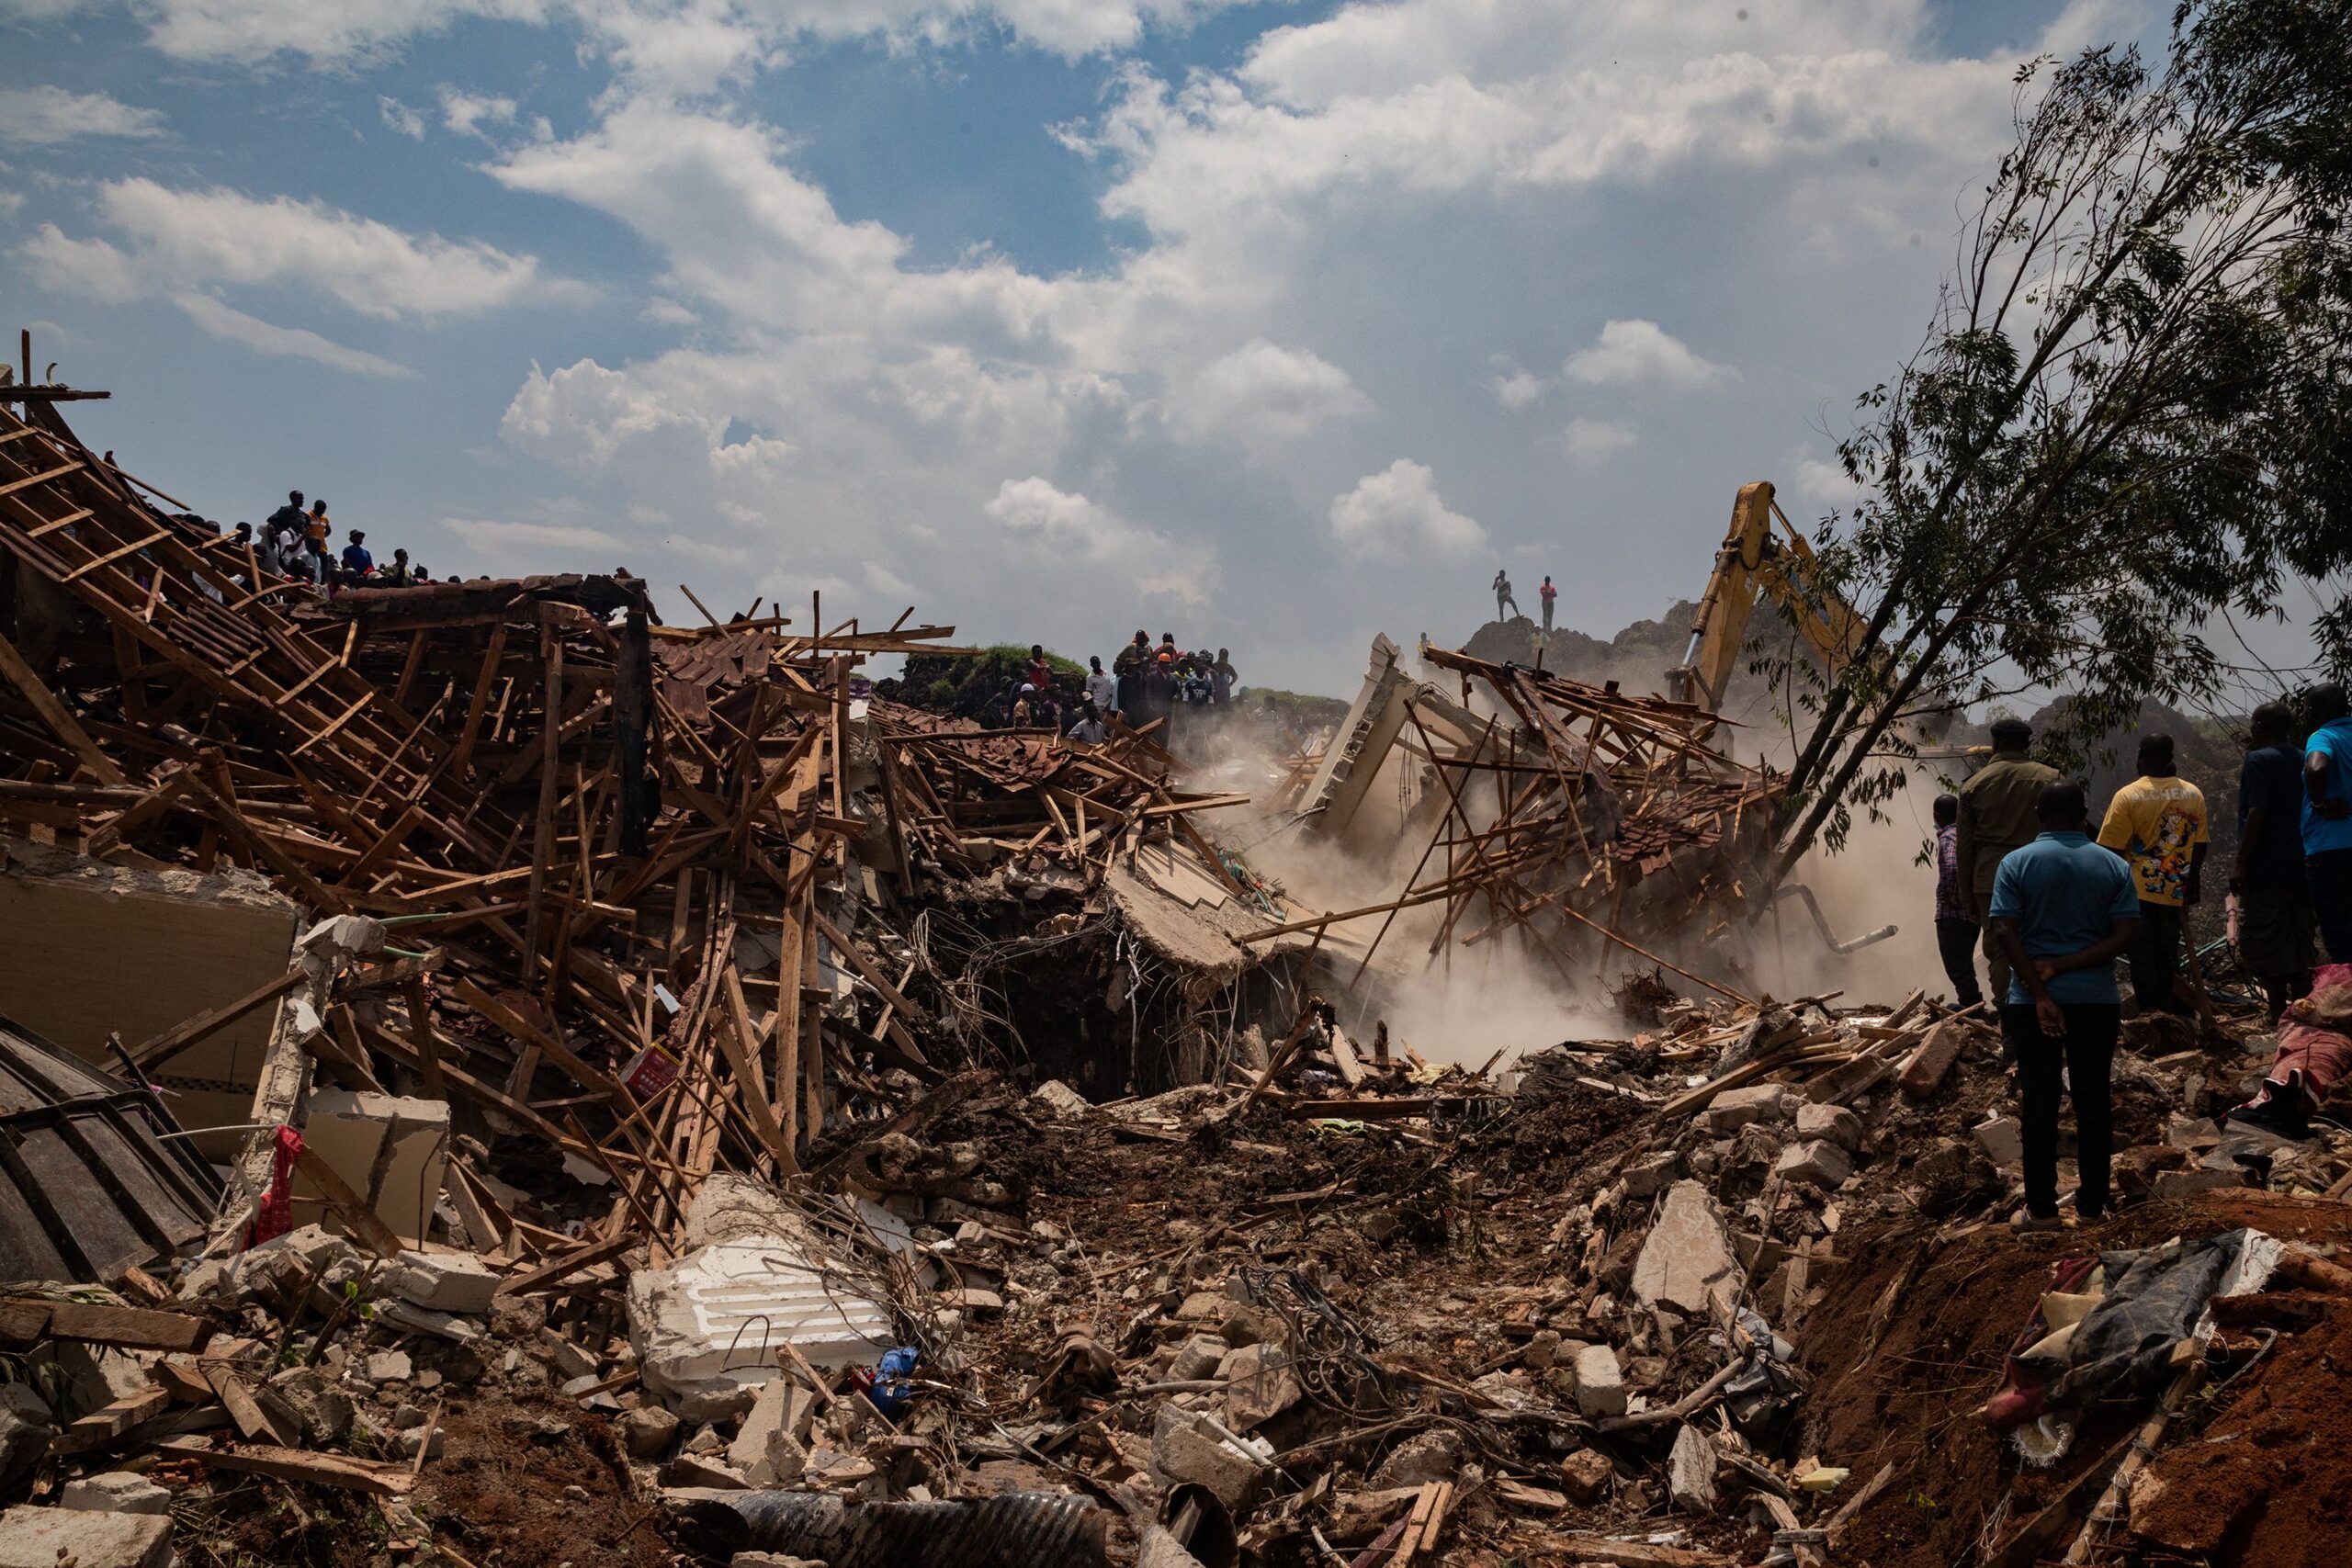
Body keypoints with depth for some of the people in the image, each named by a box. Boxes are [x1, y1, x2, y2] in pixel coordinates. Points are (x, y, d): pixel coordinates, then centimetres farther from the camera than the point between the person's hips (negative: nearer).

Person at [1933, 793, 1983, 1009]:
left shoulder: (1948, 837, -12)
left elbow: (1951, 868, -27)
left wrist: (1951, 898, -17)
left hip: (1951, 913, -9)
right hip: (1972, 911, 9)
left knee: (1957, 966, -5)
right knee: (1963, 964, 19)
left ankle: (1971, 1005, -6)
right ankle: (1971, 1004, 25)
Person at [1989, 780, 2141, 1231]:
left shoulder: (2016, 863, -5)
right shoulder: (2114, 866, 2)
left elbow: (2006, 932, -14)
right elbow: (2126, 934, -6)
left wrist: (2040, 994, -14)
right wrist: (2065, 965, -9)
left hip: (2031, 1002, -2)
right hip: (2097, 999, 2)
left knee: (2039, 1102, 4)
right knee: (2093, 1100, 10)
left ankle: (2041, 1209, 7)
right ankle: (2092, 1205, 16)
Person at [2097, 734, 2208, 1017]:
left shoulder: (2128, 796, -12)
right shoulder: (2194, 794, 3)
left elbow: (2113, 848, -13)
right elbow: (2200, 844, 8)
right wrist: (2192, 882, 19)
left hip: (2138, 890, -4)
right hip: (2176, 891, 4)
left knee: (2142, 956, 3)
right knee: (2167, 954, 16)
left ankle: (2151, 1011, 0)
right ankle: (2172, 1010, 21)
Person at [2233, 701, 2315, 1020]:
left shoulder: (2259, 760, -9)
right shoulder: (2302, 761, 14)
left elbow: (2258, 813, -17)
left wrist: (2240, 863, -16)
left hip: (2267, 871, -8)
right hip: (2301, 869, 8)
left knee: (2262, 946, -5)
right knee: (2299, 947, 11)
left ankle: (2279, 1015, -8)